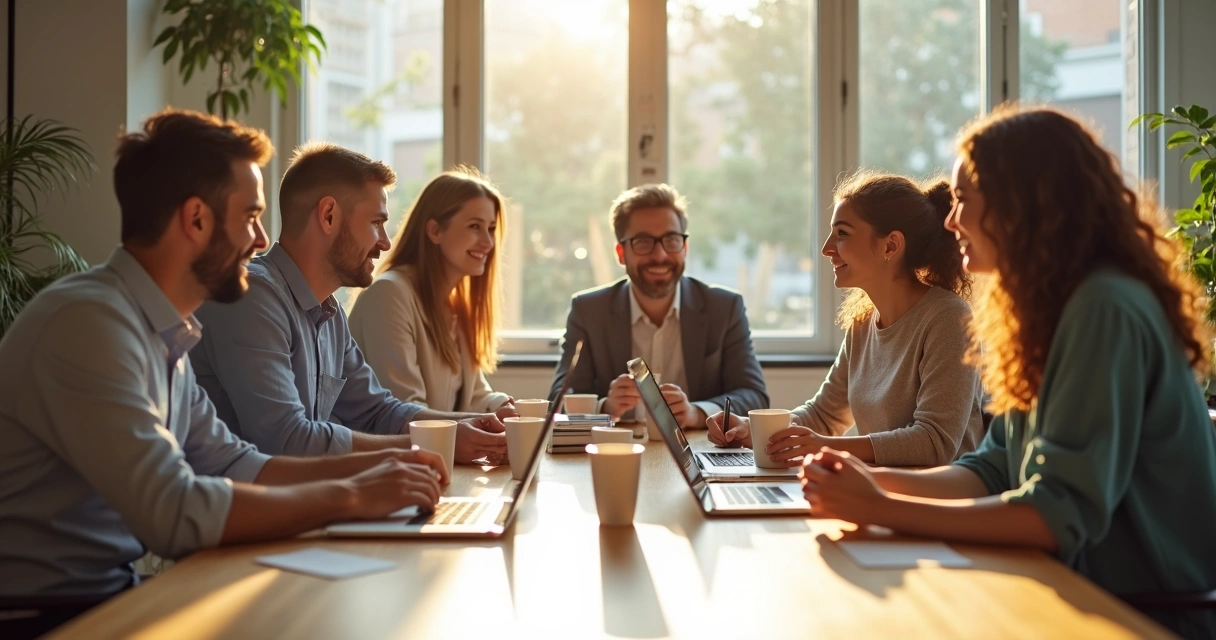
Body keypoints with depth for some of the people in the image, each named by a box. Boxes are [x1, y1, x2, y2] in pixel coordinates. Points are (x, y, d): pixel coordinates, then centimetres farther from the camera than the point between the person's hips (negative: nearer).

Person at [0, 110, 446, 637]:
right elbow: (174, 513, -28)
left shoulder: (161, 333, 6)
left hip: (114, 592, 8)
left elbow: (231, 465, 10)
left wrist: (368, 466, 0)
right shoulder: (89, 321, -22)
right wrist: (348, 497, -19)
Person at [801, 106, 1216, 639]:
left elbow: (1059, 514, -26)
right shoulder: (1051, 308, 9)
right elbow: (996, 472, 8)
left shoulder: (1106, 311, -20)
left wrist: (879, 509, -23)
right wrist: (875, 480, -6)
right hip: (1091, 593, 7)